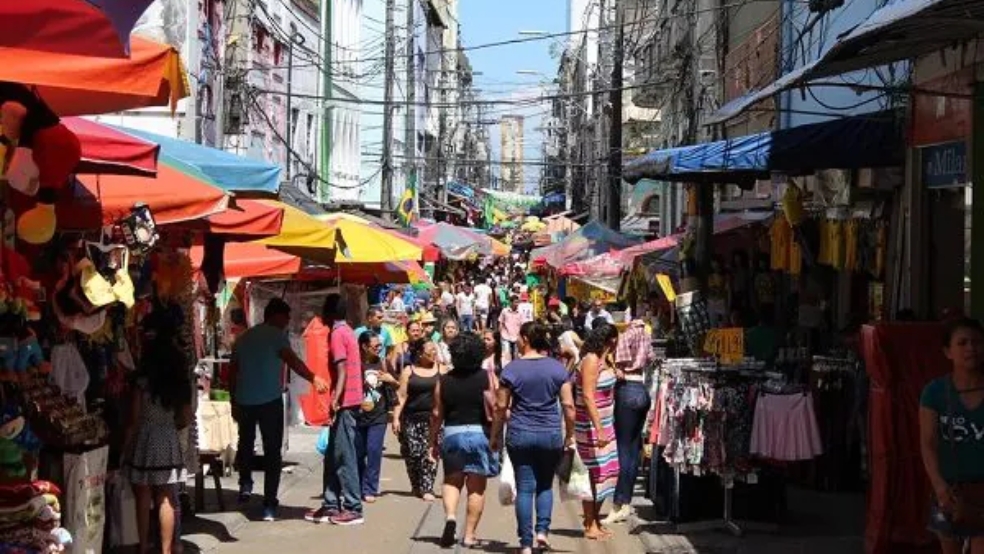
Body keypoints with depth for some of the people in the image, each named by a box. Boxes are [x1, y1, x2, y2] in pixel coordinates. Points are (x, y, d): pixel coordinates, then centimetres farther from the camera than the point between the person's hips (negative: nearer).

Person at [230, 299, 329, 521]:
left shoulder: (243, 338, 14)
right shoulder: (275, 335, -4)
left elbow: (232, 372, 16)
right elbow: (292, 361, -20)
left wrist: (234, 402, 21)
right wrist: (314, 378, -19)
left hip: (243, 401, 5)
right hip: (270, 400, -5)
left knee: (245, 443, 28)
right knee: (272, 451, 2)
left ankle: (245, 484, 21)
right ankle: (269, 505, 1)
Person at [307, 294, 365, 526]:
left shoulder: (337, 334, -12)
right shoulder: (347, 332, 16)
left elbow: (342, 370, -21)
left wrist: (336, 400, -30)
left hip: (344, 403, -10)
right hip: (350, 401, 10)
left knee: (344, 457, -6)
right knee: (332, 456, 13)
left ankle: (353, 509, -3)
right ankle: (331, 505, 17)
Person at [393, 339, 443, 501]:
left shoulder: (441, 369, 7)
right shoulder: (408, 371, 5)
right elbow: (401, 396, 2)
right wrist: (396, 418, -5)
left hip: (433, 418, 0)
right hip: (412, 419, 0)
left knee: (430, 454, -8)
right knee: (413, 453, 1)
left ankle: (427, 488, -5)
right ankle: (416, 486, 19)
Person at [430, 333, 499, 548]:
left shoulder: (444, 381, 2)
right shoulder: (488, 378, -3)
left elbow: (437, 414, 4)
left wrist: (433, 442, 13)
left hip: (452, 433, 2)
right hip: (480, 433, -1)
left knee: (452, 480, 17)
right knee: (476, 487, 6)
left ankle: (450, 516, -9)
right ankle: (469, 535, 7)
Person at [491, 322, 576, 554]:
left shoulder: (512, 368, -5)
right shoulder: (557, 368, 0)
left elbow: (501, 407, -2)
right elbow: (568, 406, -1)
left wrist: (495, 436, 9)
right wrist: (569, 435, 10)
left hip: (520, 434, -1)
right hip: (551, 434, 1)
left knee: (525, 488, 4)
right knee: (545, 485, 17)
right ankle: (542, 530, 0)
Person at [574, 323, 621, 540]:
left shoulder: (603, 360, 11)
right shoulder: (591, 361, -16)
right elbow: (588, 397, -22)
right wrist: (599, 430, -25)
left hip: (603, 423, 9)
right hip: (591, 426, -9)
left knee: (604, 472, 12)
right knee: (593, 473, -3)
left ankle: (595, 521, 22)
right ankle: (590, 526, 4)